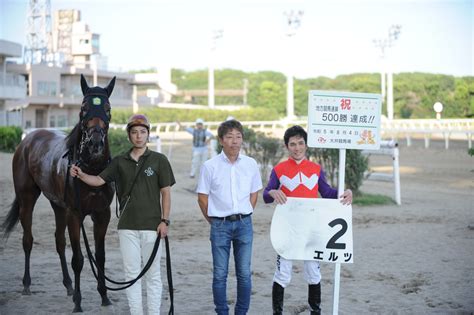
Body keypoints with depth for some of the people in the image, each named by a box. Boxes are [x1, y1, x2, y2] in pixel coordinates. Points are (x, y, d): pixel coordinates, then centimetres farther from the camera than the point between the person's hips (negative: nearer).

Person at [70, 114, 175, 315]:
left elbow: (166, 192, -2)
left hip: (151, 226, -3)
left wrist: (164, 221, -8)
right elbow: (99, 180, 5)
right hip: (127, 226, 3)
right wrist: (81, 175, -15)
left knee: (152, 274, 4)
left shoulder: (159, 160, -2)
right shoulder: (119, 162, 7)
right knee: (131, 273, 7)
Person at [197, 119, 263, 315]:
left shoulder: (251, 164, 1)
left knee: (244, 273, 5)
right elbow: (202, 197, 1)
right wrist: (213, 220, 2)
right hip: (220, 225, -2)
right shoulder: (210, 166, -5)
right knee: (220, 274, 5)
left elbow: (254, 194, 11)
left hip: (244, 224, 2)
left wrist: (244, 216, 7)